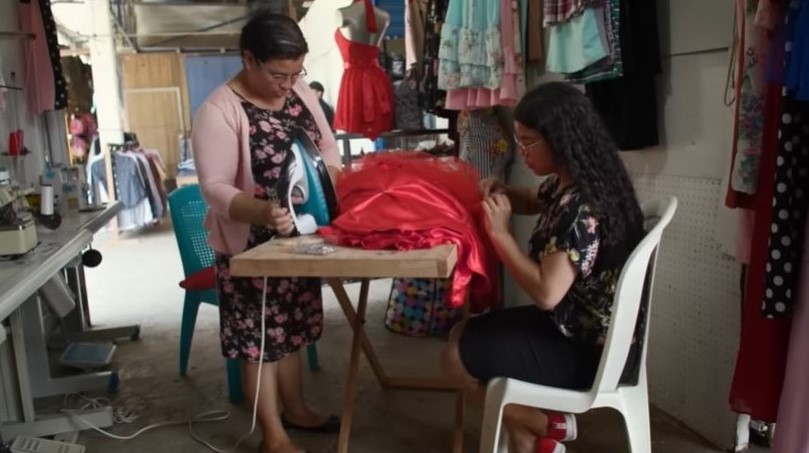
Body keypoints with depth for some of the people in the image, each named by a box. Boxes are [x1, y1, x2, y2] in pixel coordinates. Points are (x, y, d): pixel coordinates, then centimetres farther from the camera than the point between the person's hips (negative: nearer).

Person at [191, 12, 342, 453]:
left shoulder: (301, 93, 1)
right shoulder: (219, 111, -20)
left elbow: (327, 148, 8)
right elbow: (215, 187, -25)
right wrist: (262, 212, -44)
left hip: (300, 236, 7)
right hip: (250, 245, -6)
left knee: (292, 327, 20)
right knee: (259, 338, 6)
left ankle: (295, 408, 40)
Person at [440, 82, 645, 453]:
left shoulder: (582, 209, -29)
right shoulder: (571, 183, 0)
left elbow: (546, 292, -34)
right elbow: (533, 201, 21)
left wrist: (499, 232, -24)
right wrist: (502, 194, -2)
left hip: (591, 352, -10)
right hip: (585, 329, 10)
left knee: (455, 357, -3)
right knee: (465, 335, 15)